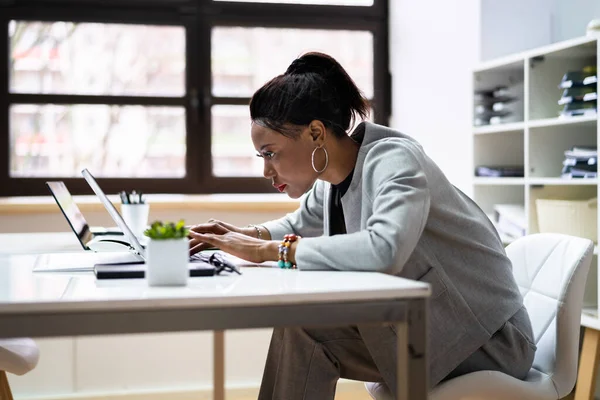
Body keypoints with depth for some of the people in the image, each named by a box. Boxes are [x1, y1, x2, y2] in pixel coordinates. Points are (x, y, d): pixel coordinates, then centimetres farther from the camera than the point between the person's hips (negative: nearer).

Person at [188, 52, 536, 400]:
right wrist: (248, 236, 3)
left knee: (304, 321, -19)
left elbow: (383, 250, -40)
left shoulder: (393, 160, -21)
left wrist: (272, 250, -30)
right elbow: (300, 225, 24)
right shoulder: (332, 179, 2)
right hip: (422, 321, 8)